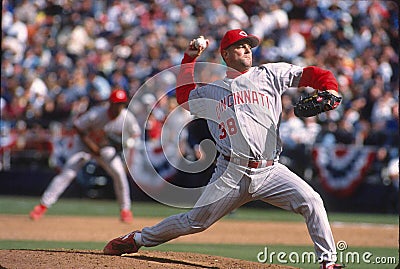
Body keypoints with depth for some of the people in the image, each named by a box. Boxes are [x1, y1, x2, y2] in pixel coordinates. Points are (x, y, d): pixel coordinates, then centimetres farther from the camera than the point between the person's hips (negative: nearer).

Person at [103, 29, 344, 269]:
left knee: (311, 201, -20)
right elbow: (184, 96, 33)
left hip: (269, 171, 0)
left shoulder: (269, 75, 10)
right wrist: (189, 59, 28)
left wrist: (330, 92, -13)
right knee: (196, 221, 2)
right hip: (231, 174, 0)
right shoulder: (211, 91, 16)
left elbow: (311, 75, 6)